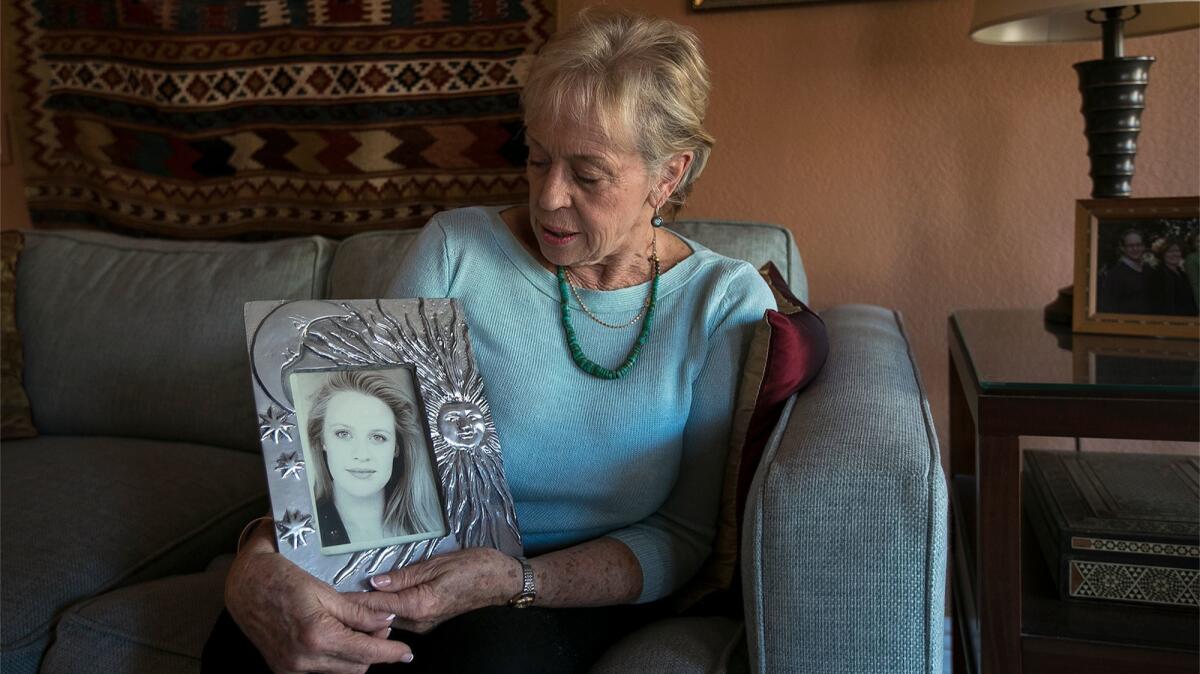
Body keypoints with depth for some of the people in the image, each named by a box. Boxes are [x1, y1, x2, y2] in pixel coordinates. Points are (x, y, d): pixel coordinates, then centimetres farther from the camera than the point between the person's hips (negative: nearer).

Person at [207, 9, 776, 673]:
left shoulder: (727, 303, -8)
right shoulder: (455, 249, -7)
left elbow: (686, 534, -8)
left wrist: (513, 581, -24)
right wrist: (257, 565, -32)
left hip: (580, 589, 0)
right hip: (421, 558, 1)